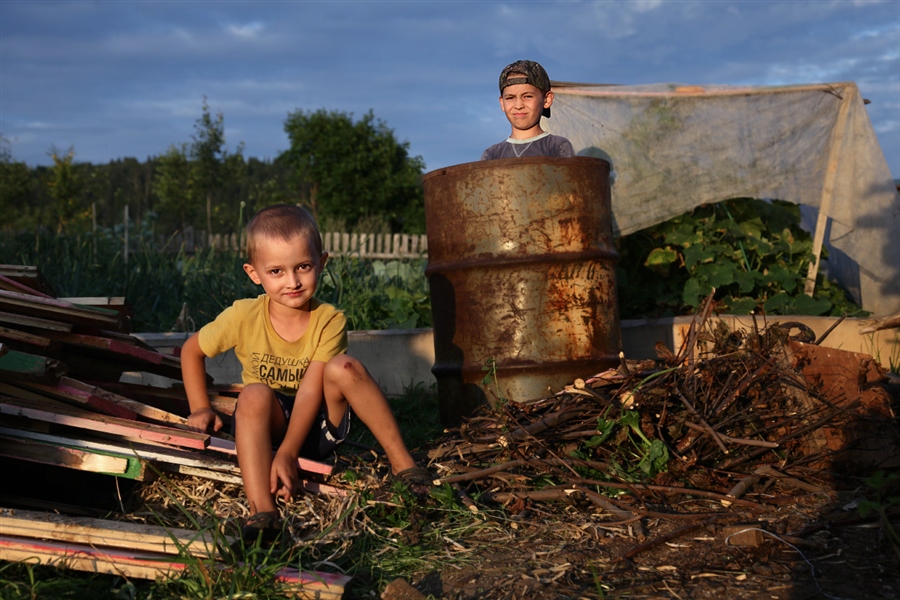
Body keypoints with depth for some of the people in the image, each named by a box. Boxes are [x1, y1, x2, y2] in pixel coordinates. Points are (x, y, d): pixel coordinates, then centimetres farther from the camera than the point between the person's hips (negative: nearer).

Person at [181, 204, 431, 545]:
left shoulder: (329, 321, -15)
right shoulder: (243, 317, -11)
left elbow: (311, 391, -24)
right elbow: (191, 350, 7)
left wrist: (288, 453, -33)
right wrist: (201, 409, 0)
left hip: (317, 429, 0)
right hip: (267, 426, 1)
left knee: (344, 367, -27)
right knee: (255, 395, -33)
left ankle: (401, 463, -20)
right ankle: (262, 511, -44)